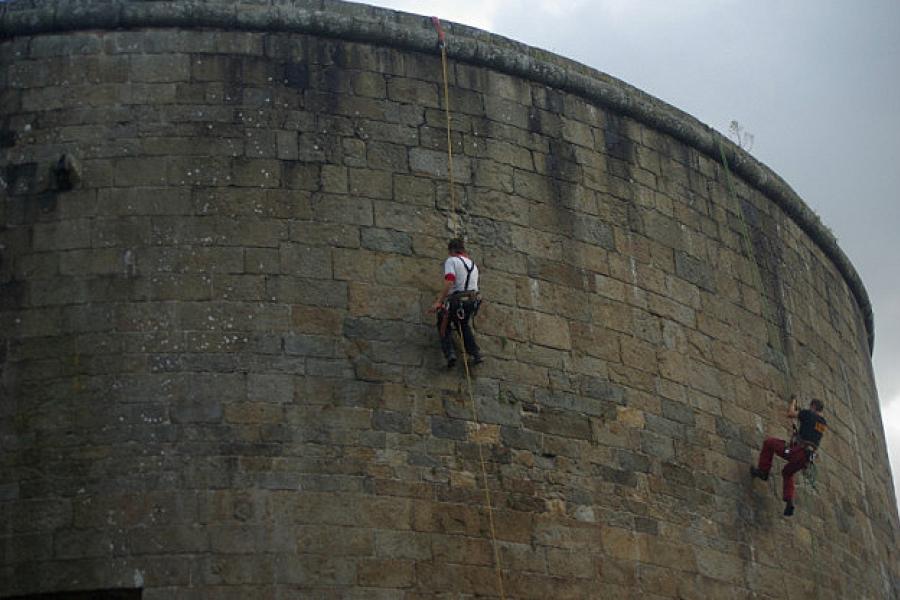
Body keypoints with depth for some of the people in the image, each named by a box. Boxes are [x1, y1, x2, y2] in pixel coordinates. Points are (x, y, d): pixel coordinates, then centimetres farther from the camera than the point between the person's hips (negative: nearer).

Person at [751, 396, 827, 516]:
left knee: (768, 442, 10)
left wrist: (793, 402, 24)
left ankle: (763, 471, 10)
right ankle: (789, 502, 13)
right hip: (806, 458, 7)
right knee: (787, 473, 31)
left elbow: (790, 414, 7)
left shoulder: (809, 414, -2)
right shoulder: (824, 423, 18)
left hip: (796, 451, -7)